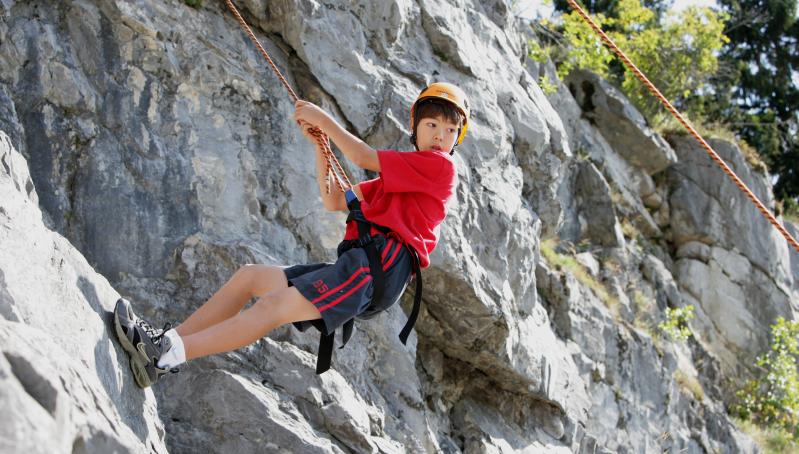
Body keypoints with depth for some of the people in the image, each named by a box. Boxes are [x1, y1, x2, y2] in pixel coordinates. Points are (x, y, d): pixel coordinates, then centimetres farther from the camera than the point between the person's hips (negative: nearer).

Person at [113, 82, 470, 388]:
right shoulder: (394, 180, 30)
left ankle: (168, 355, -30)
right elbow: (334, 201, 28)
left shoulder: (441, 166, 3)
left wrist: (325, 119, 9)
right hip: (360, 266, 9)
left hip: (379, 266, -9)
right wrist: (320, 142, 21)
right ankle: (167, 339, 0)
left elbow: (363, 158, 0)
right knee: (248, 277, 6)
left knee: (273, 307, -21)